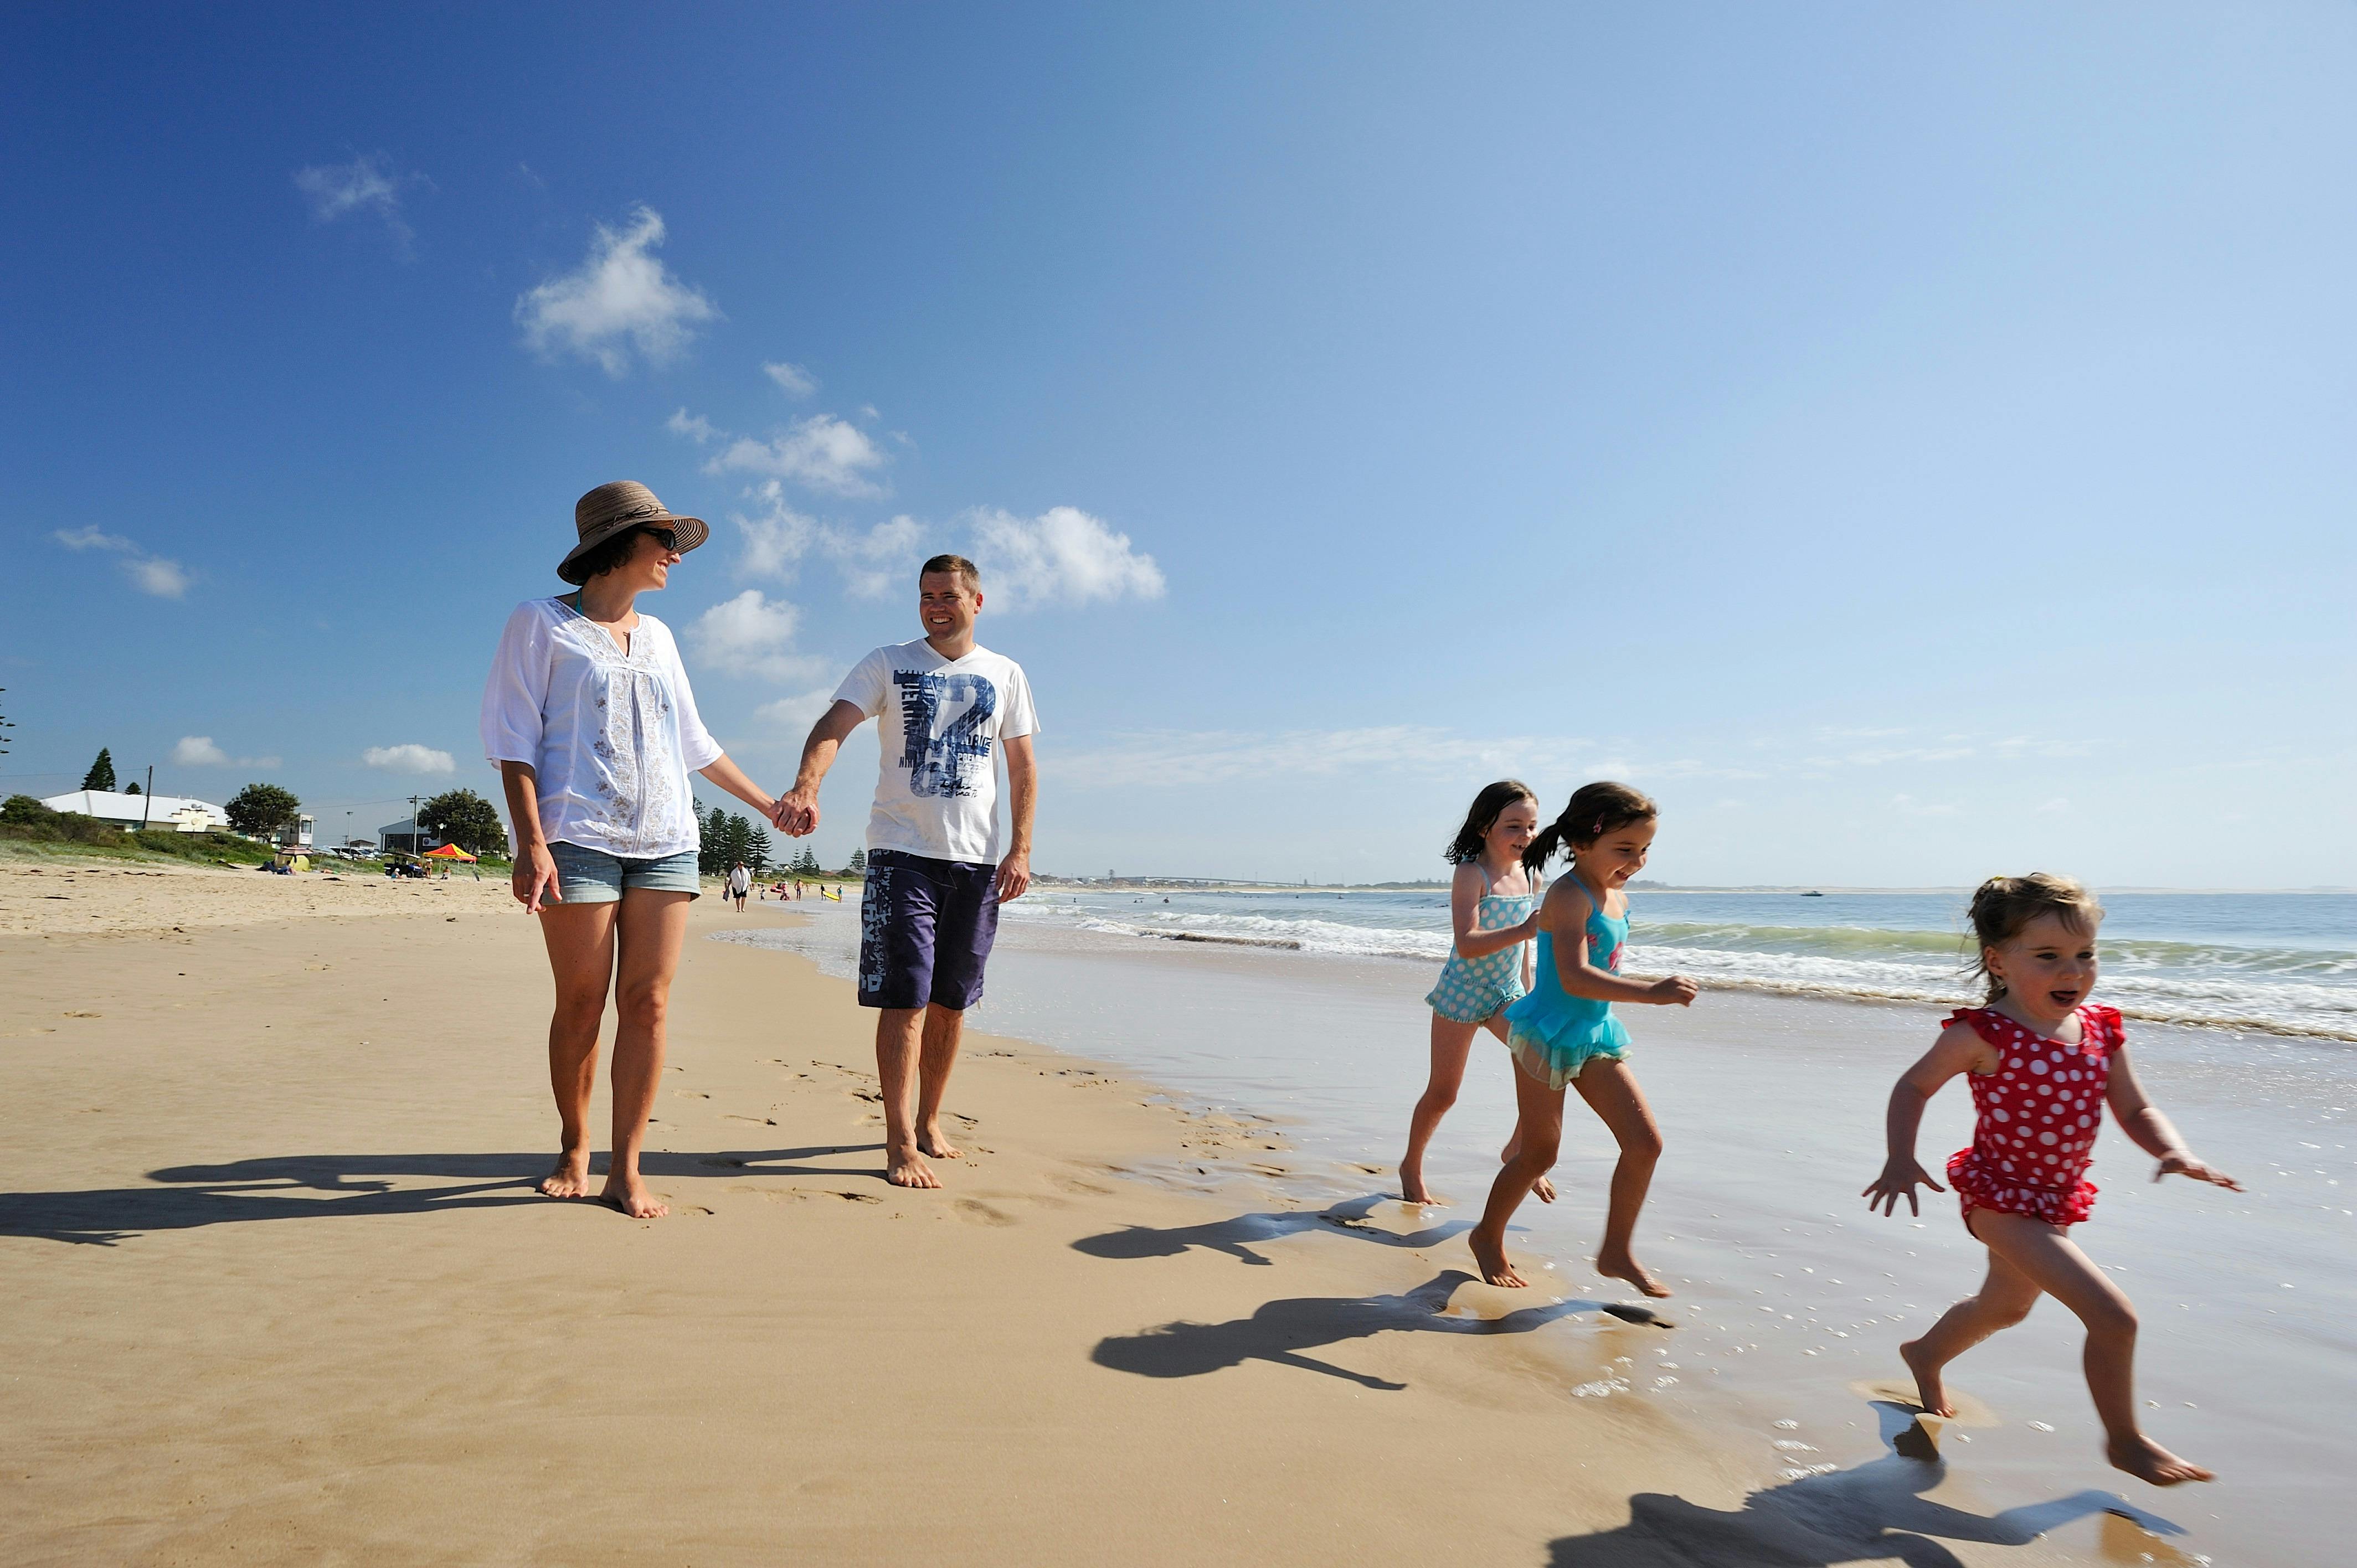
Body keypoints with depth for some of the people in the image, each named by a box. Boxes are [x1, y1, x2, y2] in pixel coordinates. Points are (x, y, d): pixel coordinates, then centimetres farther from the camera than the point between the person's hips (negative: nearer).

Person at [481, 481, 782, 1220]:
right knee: (581, 1004, 0)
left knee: (648, 1004, -2)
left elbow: (695, 741, 26)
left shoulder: (658, 636, 19)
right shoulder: (541, 623, 4)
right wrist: (530, 841, -14)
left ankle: (627, 1168, 5)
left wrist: (767, 804, 29)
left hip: (665, 841, 4)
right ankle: (574, 1149, 20)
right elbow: (512, 737, -2)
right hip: (579, 838, -4)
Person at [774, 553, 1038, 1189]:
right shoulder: (888, 664, 3)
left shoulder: (1005, 675, 10)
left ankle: (929, 1122, 26)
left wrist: (1021, 850, -1)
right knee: (906, 999, -7)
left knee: (951, 1002, 11)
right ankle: (900, 1143, 0)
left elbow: (1023, 768, 10)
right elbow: (834, 726, -11)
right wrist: (807, 786, -31)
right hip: (902, 851, -3)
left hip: (977, 858, 3)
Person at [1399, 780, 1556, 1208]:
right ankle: (1412, 1167, 27)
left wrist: (1528, 997, 18)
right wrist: (1524, 930, -38)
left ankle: (1519, 1150, 9)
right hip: (1462, 992, -5)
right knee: (1442, 1094, 4)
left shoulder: (1530, 878, 3)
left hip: (1507, 994, 5)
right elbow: (1467, 944, -27)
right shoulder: (1471, 875, -17)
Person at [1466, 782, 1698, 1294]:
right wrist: (1650, 992, -39)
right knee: (1540, 1154, 3)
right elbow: (1575, 977, -33)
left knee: (1645, 1142, 1)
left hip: (1597, 1035, 8)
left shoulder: (1618, 900, 7)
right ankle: (1488, 1237, 26)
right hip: (1548, 1036, -8)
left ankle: (1616, 1251, 18)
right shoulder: (1569, 897, -21)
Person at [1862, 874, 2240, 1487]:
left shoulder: (2101, 1031, -4)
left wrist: (2174, 1152, -15)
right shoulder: (1983, 1035, -22)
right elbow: (1913, 1086, -11)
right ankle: (2125, 1441, 14)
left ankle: (1926, 1354, 56)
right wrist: (1901, 1161, -20)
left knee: (2006, 1305, 28)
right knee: (2114, 1316, -12)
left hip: (2057, 1199, 8)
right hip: (2002, 1197, -8)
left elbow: (2135, 1110, 5)